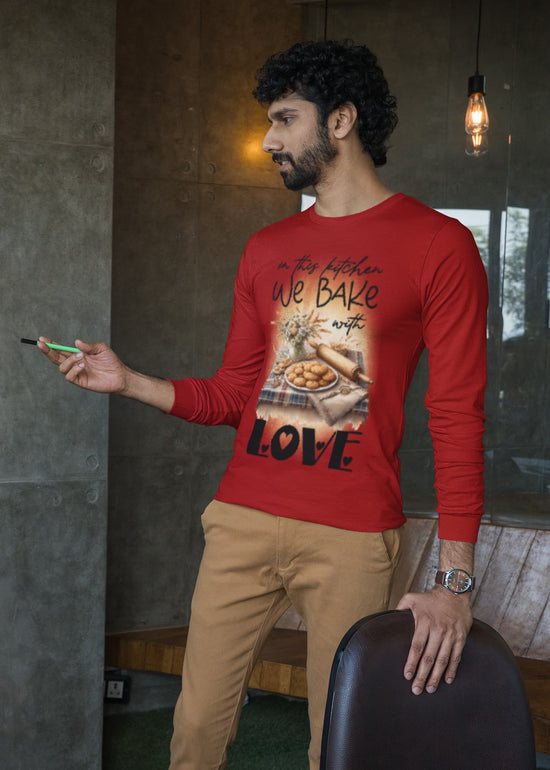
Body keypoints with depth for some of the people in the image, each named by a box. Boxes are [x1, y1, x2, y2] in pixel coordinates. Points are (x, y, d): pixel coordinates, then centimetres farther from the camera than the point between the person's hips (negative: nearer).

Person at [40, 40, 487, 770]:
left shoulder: (438, 245, -4)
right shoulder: (266, 250, 13)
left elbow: (458, 418, -9)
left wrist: (455, 580, -15)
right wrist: (128, 380, 1)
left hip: (352, 541, -4)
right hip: (242, 520, 5)